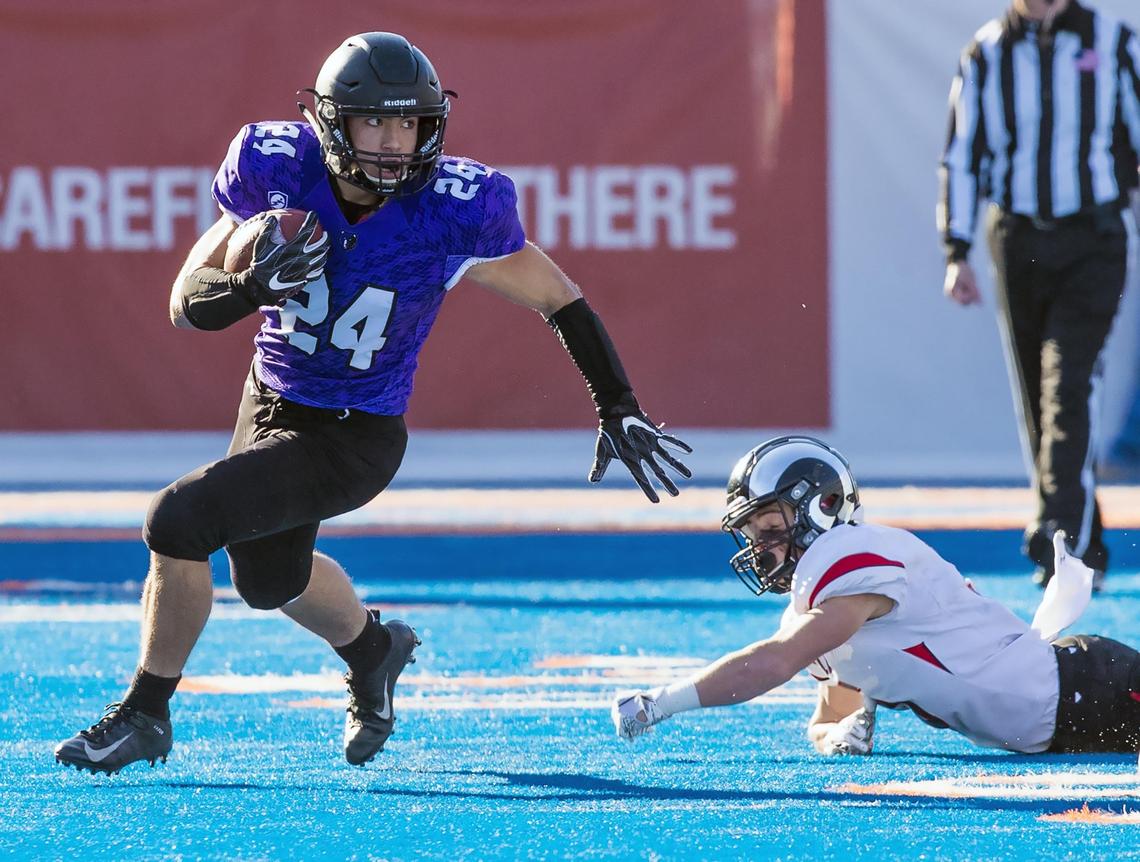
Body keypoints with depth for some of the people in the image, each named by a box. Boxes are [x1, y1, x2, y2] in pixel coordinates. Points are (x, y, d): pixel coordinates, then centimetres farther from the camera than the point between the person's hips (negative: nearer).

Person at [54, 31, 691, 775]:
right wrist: (254, 285, -34)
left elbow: (560, 300, -10)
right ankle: (373, 650, 60)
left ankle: (145, 715, -1)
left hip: (353, 440, -5)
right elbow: (187, 304, -13)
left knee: (180, 520, -21)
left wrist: (619, 409, -7)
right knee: (269, 580, 27)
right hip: (271, 403, 5)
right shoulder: (280, 172, -18)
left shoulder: (454, 212, -26)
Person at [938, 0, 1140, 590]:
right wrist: (957, 255, 2)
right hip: (1017, 242, 3)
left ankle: (1066, 540, -22)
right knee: (1036, 400, 5)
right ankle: (1084, 550, 16)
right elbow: (961, 157, 8)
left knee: (1069, 385, -17)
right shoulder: (986, 54, 6)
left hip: (1092, 244, -3)